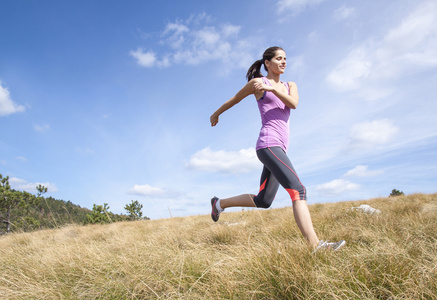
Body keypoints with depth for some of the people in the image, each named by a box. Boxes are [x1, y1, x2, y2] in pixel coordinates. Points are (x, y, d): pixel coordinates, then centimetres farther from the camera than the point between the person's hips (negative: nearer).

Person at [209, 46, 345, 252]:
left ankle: (220, 204, 26)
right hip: (268, 144, -7)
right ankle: (315, 245, -23)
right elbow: (233, 100, 19)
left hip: (280, 148, 7)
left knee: (263, 201, 9)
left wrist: (272, 88, -13)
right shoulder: (257, 83, 7)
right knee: (298, 190, -20)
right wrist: (216, 114, 30)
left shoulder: (290, 86, 23)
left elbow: (293, 103, 1)